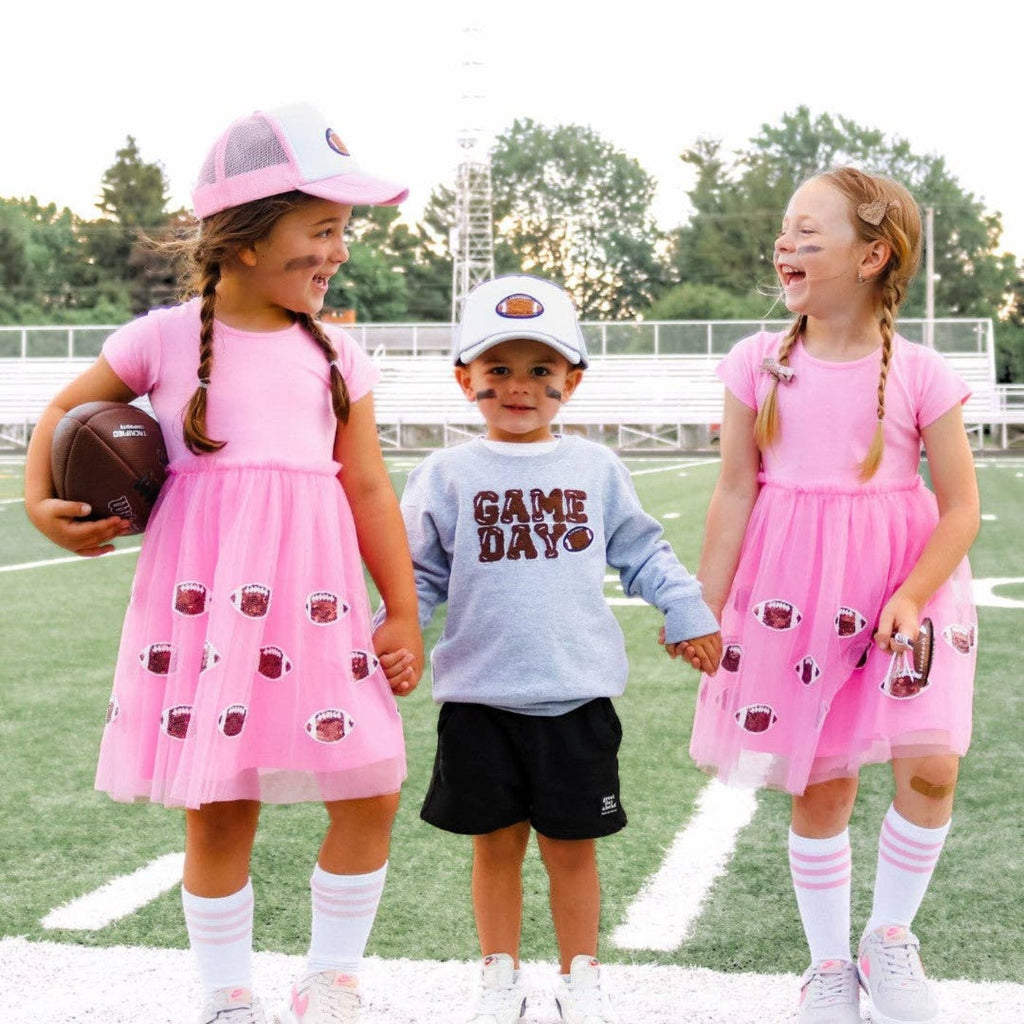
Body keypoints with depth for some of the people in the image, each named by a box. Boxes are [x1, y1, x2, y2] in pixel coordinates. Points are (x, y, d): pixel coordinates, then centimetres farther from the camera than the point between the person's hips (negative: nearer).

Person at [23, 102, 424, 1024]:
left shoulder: (336, 355, 8)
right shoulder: (166, 340, 1)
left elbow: (369, 488, 9)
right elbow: (66, 409, 17)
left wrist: (405, 614, 6)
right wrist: (40, 500, 2)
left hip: (315, 604, 3)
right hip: (205, 603, -2)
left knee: (370, 796, 0)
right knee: (219, 810, 3)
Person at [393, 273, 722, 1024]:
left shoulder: (596, 468, 5)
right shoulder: (448, 476, 0)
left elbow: (640, 551, 14)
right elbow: (420, 576, 4)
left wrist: (687, 610, 7)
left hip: (577, 695, 1)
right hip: (480, 699, 0)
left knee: (571, 845, 9)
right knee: (497, 843, 10)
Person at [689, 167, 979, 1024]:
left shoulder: (920, 374, -7)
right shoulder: (760, 364, -3)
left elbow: (960, 508, -3)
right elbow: (735, 494, 1)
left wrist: (911, 597, -17)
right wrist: (705, 613, 1)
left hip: (903, 583, -1)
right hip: (792, 592, 1)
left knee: (930, 764, -15)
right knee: (821, 787, 6)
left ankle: (891, 937, 11)